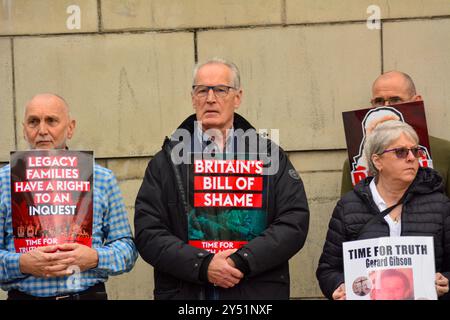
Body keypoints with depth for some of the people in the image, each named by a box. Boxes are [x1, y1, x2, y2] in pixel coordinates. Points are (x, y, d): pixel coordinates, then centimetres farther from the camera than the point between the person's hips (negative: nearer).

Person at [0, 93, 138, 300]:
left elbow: (126, 248, 3)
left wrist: (94, 258, -14)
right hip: (25, 294, -1)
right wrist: (22, 264, -19)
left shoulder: (102, 179, 4)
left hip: (90, 293, 1)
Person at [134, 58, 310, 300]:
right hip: (185, 291, 0)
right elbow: (148, 232, -4)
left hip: (258, 291, 0)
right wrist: (203, 266, -17)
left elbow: (294, 222, -4)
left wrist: (242, 261, -16)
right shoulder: (167, 161, 5)